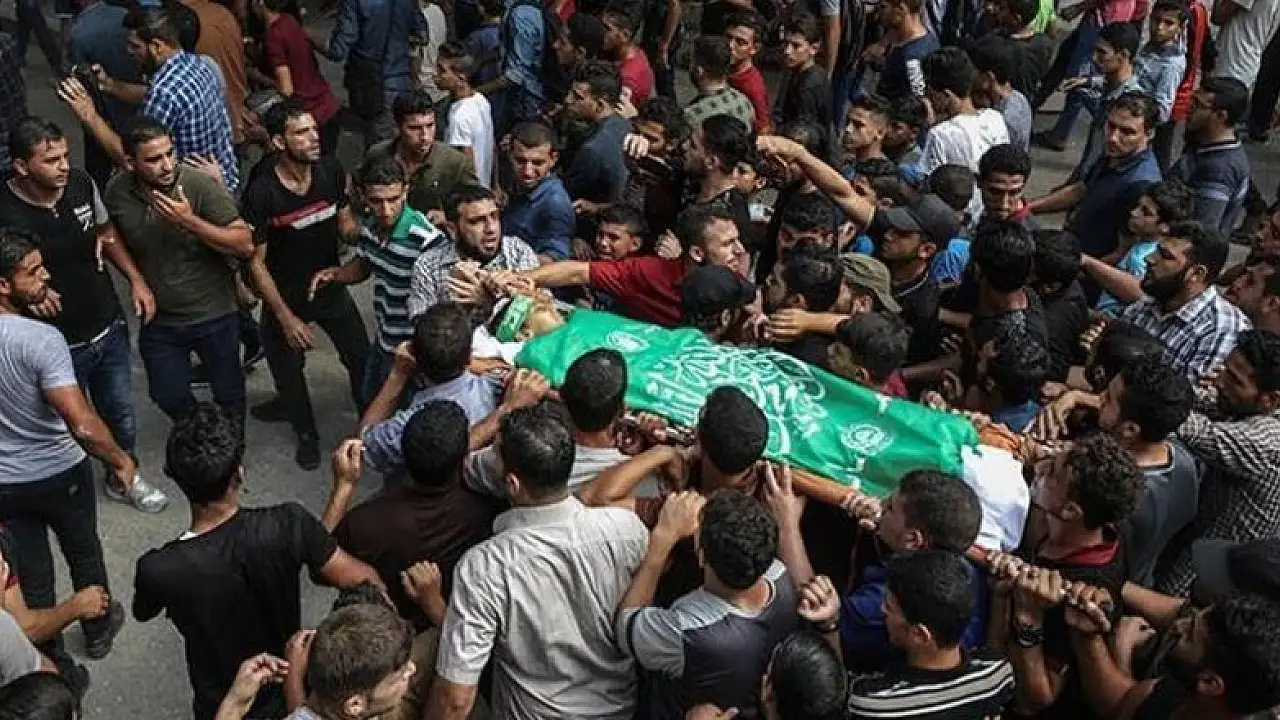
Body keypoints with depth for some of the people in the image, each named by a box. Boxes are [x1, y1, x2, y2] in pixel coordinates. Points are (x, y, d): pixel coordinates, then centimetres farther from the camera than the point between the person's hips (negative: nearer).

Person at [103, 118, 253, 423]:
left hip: (214, 315, -3)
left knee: (228, 393, 16)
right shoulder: (117, 192, -11)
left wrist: (190, 221, -33)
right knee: (169, 397, 18)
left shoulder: (201, 185, -23)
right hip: (158, 321, 3)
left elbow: (245, 244, -24)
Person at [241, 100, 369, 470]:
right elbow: (256, 262, -18)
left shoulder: (331, 169, -15)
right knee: (288, 368, 17)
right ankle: (305, 431, 44)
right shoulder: (261, 192, -26)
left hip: (330, 286, 2)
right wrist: (286, 318, -18)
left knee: (362, 358, 2)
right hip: (285, 297, -2)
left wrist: (351, 228, -25)